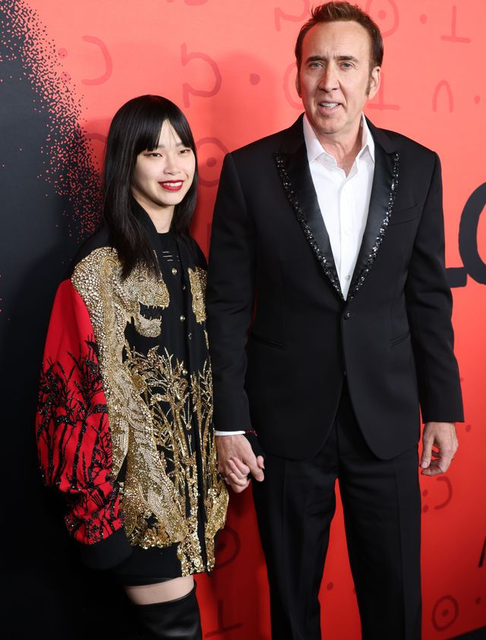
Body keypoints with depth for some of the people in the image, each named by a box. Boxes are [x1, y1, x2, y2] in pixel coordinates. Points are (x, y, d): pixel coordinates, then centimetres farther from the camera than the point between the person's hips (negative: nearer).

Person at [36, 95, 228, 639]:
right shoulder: (101, 264, -16)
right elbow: (88, 390, -16)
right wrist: (98, 513, -15)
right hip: (135, 477, -6)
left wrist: (214, 464, 14)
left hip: (190, 469, 7)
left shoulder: (187, 253, 7)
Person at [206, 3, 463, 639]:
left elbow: (428, 296, 5)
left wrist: (442, 407, 6)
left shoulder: (418, 167, 0)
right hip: (286, 420, -1)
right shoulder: (250, 170, -6)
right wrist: (229, 422, -6)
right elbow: (227, 306, -5)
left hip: (387, 418, 2)